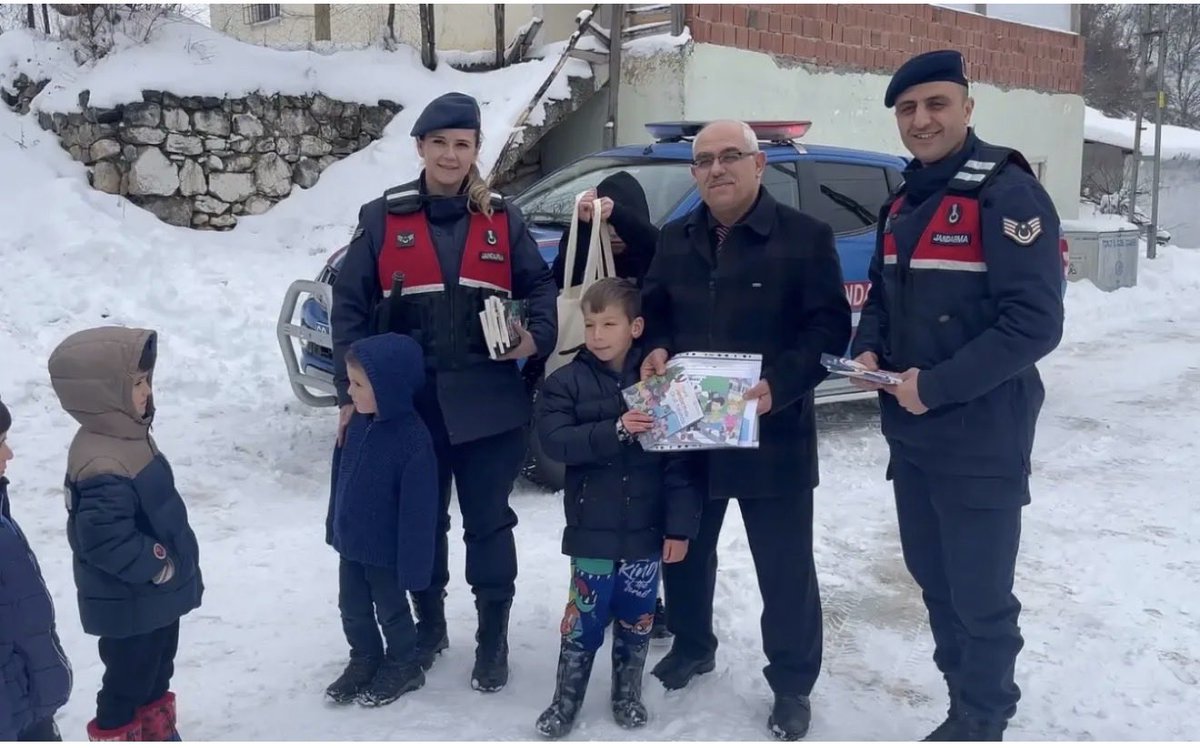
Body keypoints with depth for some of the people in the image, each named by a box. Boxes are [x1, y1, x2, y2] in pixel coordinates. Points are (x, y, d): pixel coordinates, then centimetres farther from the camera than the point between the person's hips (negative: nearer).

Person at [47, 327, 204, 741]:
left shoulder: (128, 436, 2)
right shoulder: (103, 468, -32)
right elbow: (106, 540, -33)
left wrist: (170, 564, 17)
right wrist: (156, 565, -20)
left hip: (156, 594, 10)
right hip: (128, 605, -10)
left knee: (156, 672, 26)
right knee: (128, 680, 10)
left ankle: (156, 735, 44)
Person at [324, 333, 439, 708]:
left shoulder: (413, 438, -28)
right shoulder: (358, 423, -5)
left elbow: (418, 508, -24)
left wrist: (412, 563, -20)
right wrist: (334, 526, 16)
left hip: (386, 550, -7)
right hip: (351, 542, 7)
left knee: (391, 610, 14)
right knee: (352, 608, 20)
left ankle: (403, 667, 35)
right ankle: (364, 661, 42)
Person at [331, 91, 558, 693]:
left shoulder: (502, 220, 5)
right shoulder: (383, 218, 1)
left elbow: (540, 285, 13)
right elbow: (350, 305, 1)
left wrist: (537, 336, -9)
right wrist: (351, 390, -5)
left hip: (487, 404, 0)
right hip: (410, 402, 0)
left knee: (488, 520, 7)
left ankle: (493, 639, 22)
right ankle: (429, 624, 35)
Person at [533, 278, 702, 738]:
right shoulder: (566, 382, -2)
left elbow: (681, 459, -3)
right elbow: (556, 441, -16)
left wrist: (680, 526, -7)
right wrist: (615, 431, -28)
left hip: (647, 529, 1)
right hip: (592, 529, -1)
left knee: (636, 620, 15)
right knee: (584, 619, 8)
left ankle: (628, 695, 35)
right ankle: (565, 702, 26)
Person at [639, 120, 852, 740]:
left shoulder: (805, 236, -7)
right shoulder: (675, 239, 9)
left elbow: (831, 326, -11)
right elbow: (653, 310, 16)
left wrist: (780, 385, -24)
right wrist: (654, 349, -6)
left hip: (773, 435, -4)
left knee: (785, 566, 6)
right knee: (686, 549, 19)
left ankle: (792, 685, 23)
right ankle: (691, 647, 43)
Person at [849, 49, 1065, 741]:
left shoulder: (1007, 193, -12)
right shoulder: (902, 205, 13)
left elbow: (1036, 322, -20)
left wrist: (938, 385, -21)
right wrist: (868, 350, 1)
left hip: (981, 440, -8)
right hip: (909, 435, 8)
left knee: (980, 594, 3)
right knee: (933, 578, 18)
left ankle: (982, 722, 22)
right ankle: (964, 701, 36)